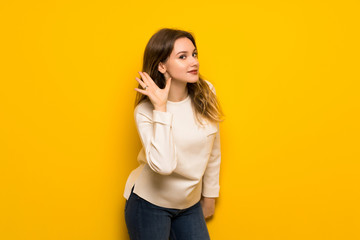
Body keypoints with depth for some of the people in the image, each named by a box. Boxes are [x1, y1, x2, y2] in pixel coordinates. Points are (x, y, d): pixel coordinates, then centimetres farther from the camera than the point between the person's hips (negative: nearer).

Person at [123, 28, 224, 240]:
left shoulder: (206, 93, -8)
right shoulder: (145, 110, -18)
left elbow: (213, 152, 3)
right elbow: (163, 165, -31)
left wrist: (210, 195, 11)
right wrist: (161, 108, -29)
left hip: (190, 204, 4)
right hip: (150, 204, -3)